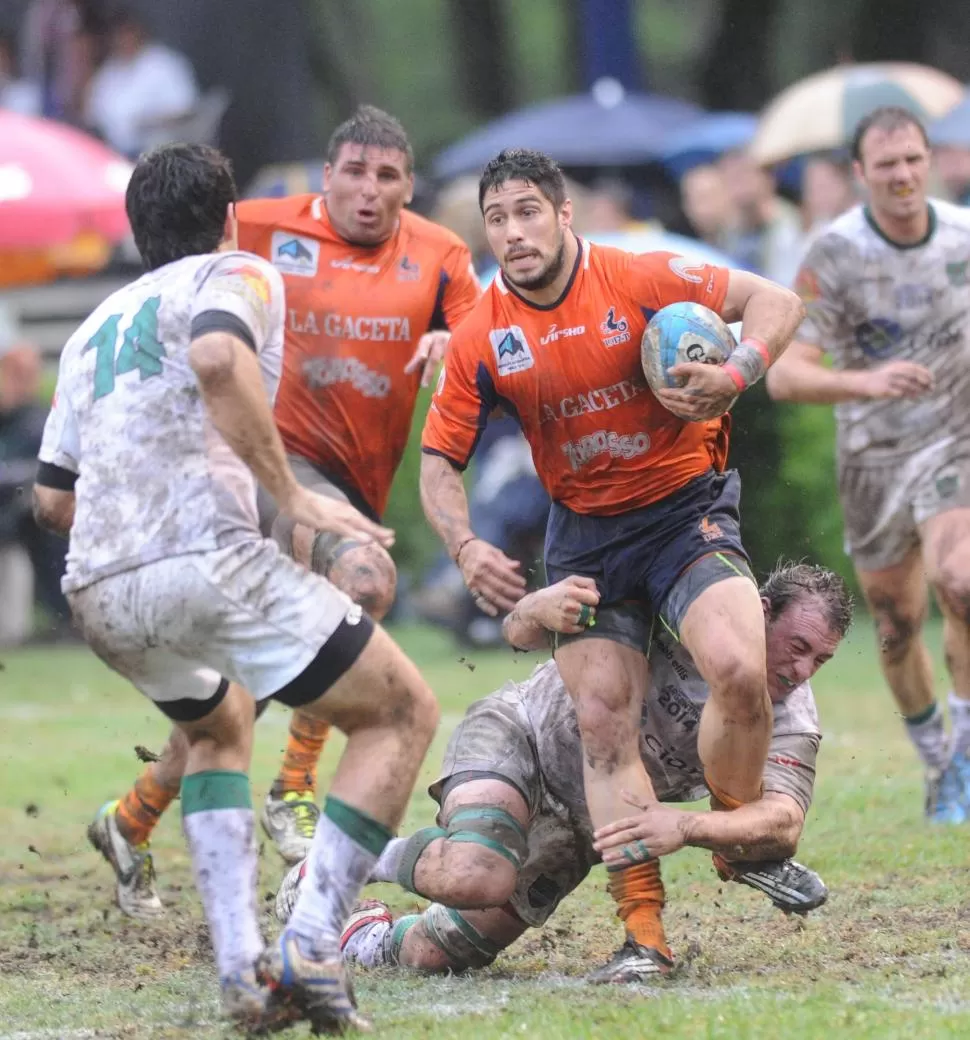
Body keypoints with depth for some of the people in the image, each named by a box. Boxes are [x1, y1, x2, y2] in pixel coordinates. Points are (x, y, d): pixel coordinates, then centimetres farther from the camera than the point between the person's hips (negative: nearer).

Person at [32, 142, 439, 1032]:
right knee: (403, 714, 7)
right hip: (206, 555, -7)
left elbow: (52, 496, 27)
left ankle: (240, 961, 14)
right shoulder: (237, 276, 6)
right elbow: (219, 359, -18)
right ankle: (310, 949, -8)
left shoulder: (96, 327, 26)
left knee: (219, 726, 34)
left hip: (99, 592, 7)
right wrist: (294, 498, -14)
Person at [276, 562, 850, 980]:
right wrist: (543, 608, -42)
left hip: (579, 823, 3)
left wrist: (687, 825, -52)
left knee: (437, 955, -5)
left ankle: (369, 936, 30)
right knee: (477, 877, -35)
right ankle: (373, 859, -3)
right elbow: (520, 633, -16)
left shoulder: (791, 723, -16)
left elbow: (785, 821, -33)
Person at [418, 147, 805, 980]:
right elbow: (439, 461, 5)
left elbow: (777, 303, -6)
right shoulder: (481, 340, -3)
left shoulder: (639, 280, -10)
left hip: (684, 508, -3)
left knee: (740, 670, -25)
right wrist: (467, 548, -13)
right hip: (583, 532, 3)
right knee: (603, 722, -9)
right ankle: (642, 931, -6)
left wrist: (735, 376, -24)